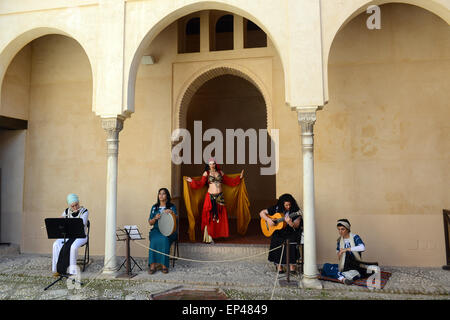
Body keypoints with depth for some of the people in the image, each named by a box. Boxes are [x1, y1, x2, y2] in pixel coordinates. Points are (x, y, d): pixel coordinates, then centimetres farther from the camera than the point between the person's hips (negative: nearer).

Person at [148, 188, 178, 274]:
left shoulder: (172, 207, 10)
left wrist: (171, 212, -23)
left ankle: (164, 265, -29)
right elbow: (150, 223, 15)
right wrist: (155, 218, -6)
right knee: (154, 240, -32)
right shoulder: (154, 207, 18)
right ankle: (153, 264, -31)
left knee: (164, 239, -35)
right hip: (156, 230, 2)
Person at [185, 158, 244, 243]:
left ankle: (215, 234, 14)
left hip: (220, 196, 4)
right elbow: (200, 184, -4)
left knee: (219, 216, 3)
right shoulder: (206, 173, 3)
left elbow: (229, 181, 19)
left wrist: (239, 177, 17)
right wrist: (192, 181, -17)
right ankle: (208, 238, 2)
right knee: (210, 217, -3)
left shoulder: (220, 172, 13)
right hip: (211, 197, -3)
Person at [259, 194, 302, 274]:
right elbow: (262, 213, 3)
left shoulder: (295, 211, -4)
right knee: (277, 241, -27)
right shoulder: (276, 209, 0)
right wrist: (268, 219, -15)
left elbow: (296, 226, -10)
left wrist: (290, 223, -31)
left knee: (292, 242, -30)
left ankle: (292, 265, -15)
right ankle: (279, 264, -11)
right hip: (278, 232, 1)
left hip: (291, 233, -1)